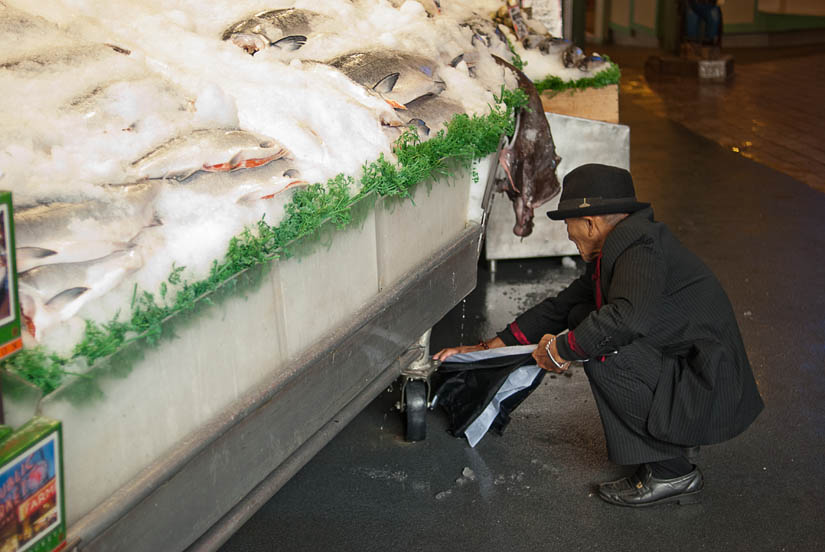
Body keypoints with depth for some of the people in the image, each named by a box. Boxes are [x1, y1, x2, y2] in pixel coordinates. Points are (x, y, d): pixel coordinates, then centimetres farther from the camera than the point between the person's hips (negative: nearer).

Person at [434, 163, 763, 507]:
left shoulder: (639, 244, -21)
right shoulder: (614, 251, 10)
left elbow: (629, 316, -38)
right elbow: (561, 306, 18)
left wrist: (561, 349, -22)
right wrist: (488, 348, 17)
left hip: (711, 397, -10)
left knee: (604, 347, -24)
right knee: (583, 317, 10)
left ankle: (669, 472, -9)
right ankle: (671, 436, 15)